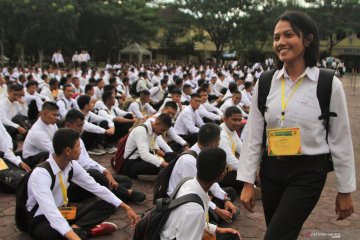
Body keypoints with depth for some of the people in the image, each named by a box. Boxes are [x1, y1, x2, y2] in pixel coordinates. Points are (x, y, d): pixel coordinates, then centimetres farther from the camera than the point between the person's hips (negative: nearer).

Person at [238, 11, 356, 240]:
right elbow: (253, 136, 3)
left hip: (308, 172, -3)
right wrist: (248, 182, 1)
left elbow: (340, 140, -3)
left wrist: (345, 190, 2)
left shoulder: (329, 84, -9)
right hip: (272, 170, 4)